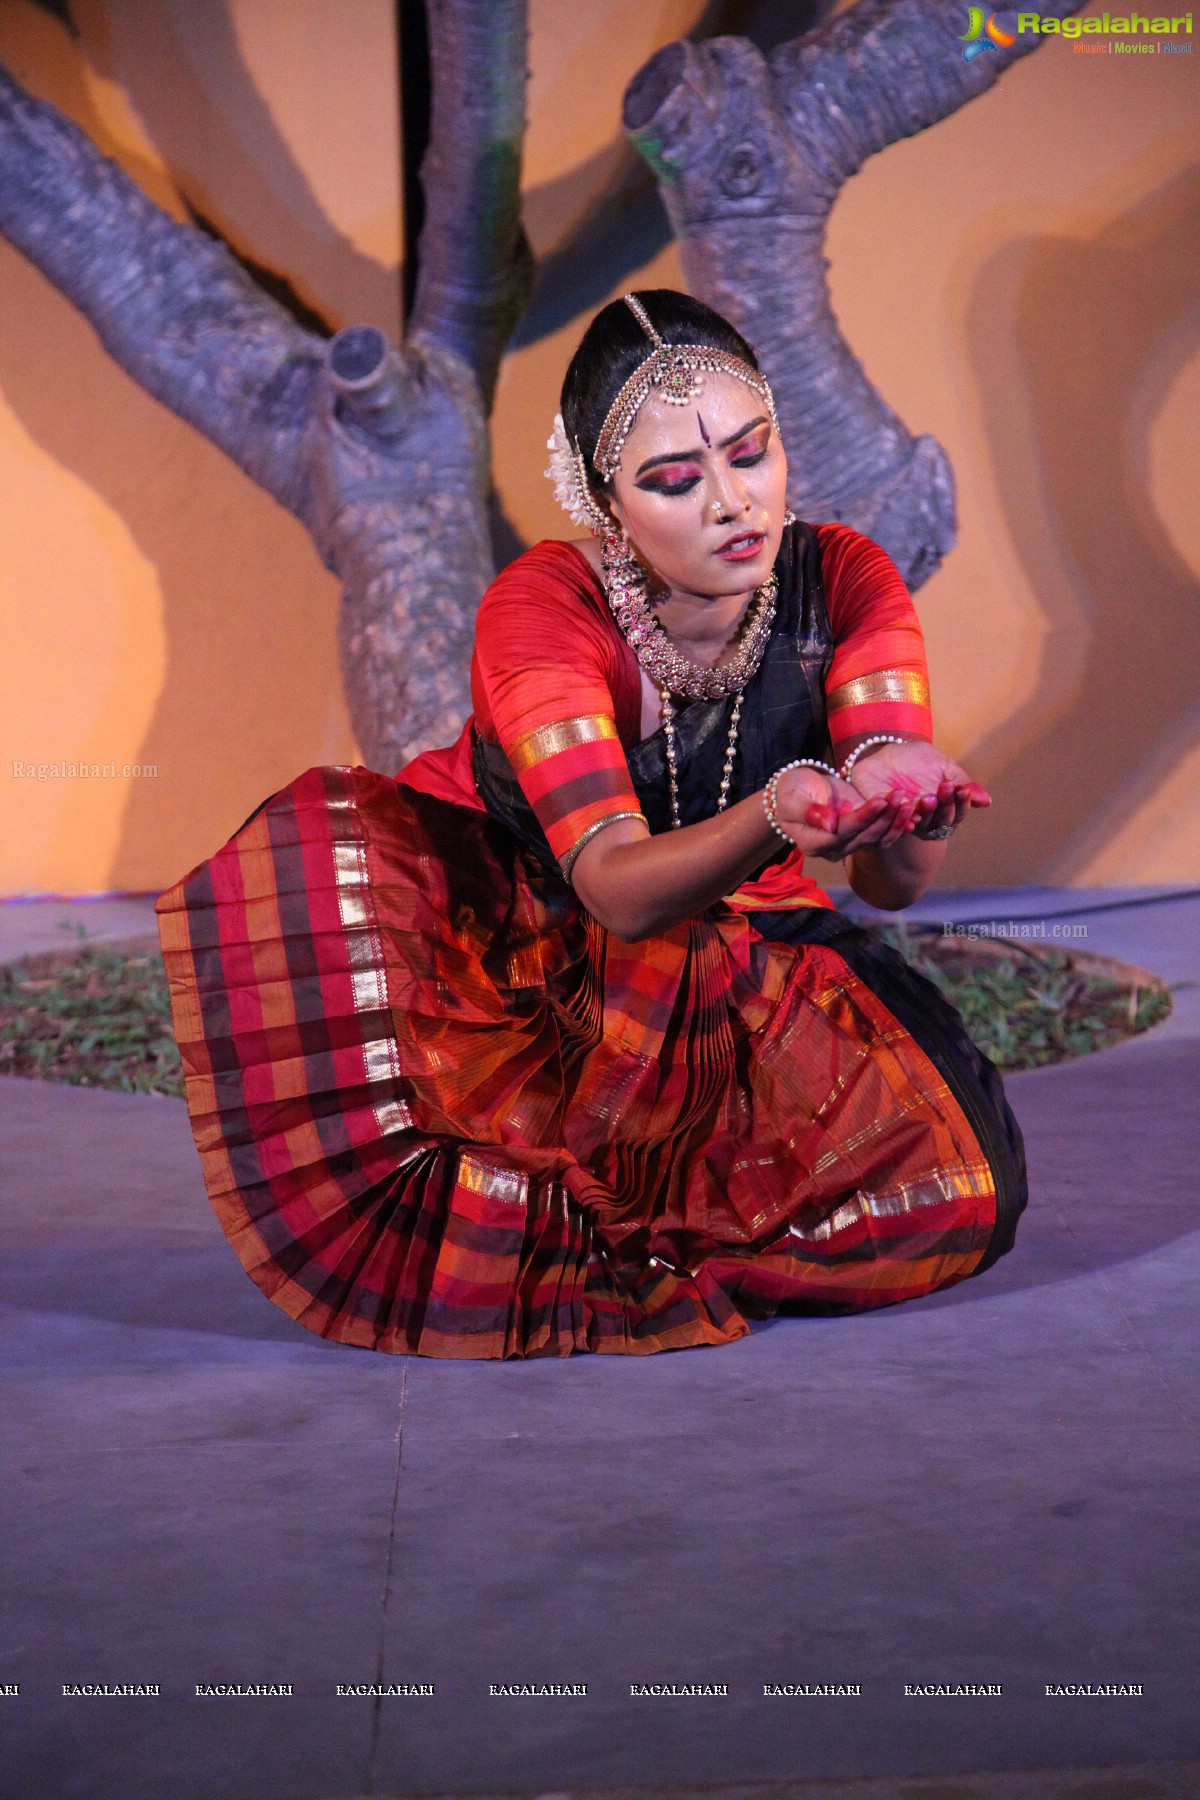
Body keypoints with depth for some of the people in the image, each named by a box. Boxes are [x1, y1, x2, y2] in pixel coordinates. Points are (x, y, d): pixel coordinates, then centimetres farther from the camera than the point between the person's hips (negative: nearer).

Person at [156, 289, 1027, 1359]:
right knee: (315, 852, -34)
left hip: (725, 941, 3)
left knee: (958, 1176, -22)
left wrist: (902, 812, -53)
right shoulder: (541, 610, -27)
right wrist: (782, 817, -59)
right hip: (490, 920, -2)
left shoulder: (844, 582, -19)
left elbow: (893, 884, -28)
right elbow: (617, 887, -39)